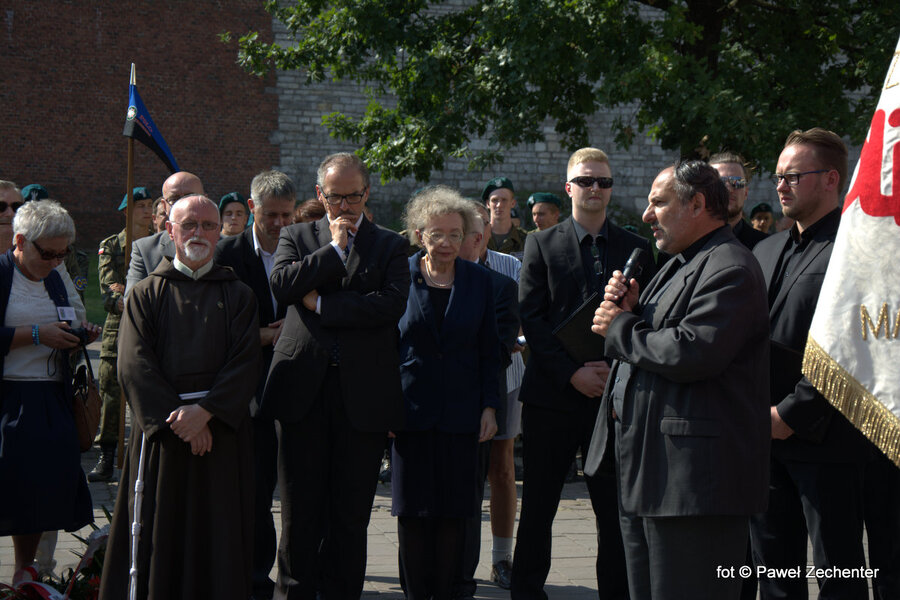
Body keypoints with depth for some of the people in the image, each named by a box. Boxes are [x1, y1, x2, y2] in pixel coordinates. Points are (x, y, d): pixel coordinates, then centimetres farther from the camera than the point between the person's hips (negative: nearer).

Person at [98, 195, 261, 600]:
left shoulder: (238, 297, 10)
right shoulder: (146, 294, 8)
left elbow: (246, 362, -2)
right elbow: (134, 365, -3)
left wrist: (204, 410, -16)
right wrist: (177, 417, -14)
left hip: (221, 427, 1)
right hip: (160, 428, -1)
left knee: (216, 531, 1)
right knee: (161, 532, 1)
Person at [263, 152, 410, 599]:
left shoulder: (390, 246, 10)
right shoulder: (297, 237, 13)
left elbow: (392, 304, -8)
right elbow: (281, 285, -7)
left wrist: (321, 303, -8)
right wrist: (336, 248, -5)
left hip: (363, 392, 0)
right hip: (304, 389, 0)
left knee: (351, 514, 5)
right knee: (300, 510, 5)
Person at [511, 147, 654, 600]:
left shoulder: (636, 249, 10)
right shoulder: (541, 245, 6)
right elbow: (530, 319, -2)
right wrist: (573, 373, -12)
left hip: (616, 394, 1)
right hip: (552, 395, -1)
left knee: (616, 511, 3)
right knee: (538, 507, 6)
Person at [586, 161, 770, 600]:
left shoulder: (729, 269, -13)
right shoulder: (679, 265, 21)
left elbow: (691, 353, -26)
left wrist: (620, 329, -11)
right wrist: (628, 309, 3)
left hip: (693, 479, -11)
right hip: (646, 471, 11)